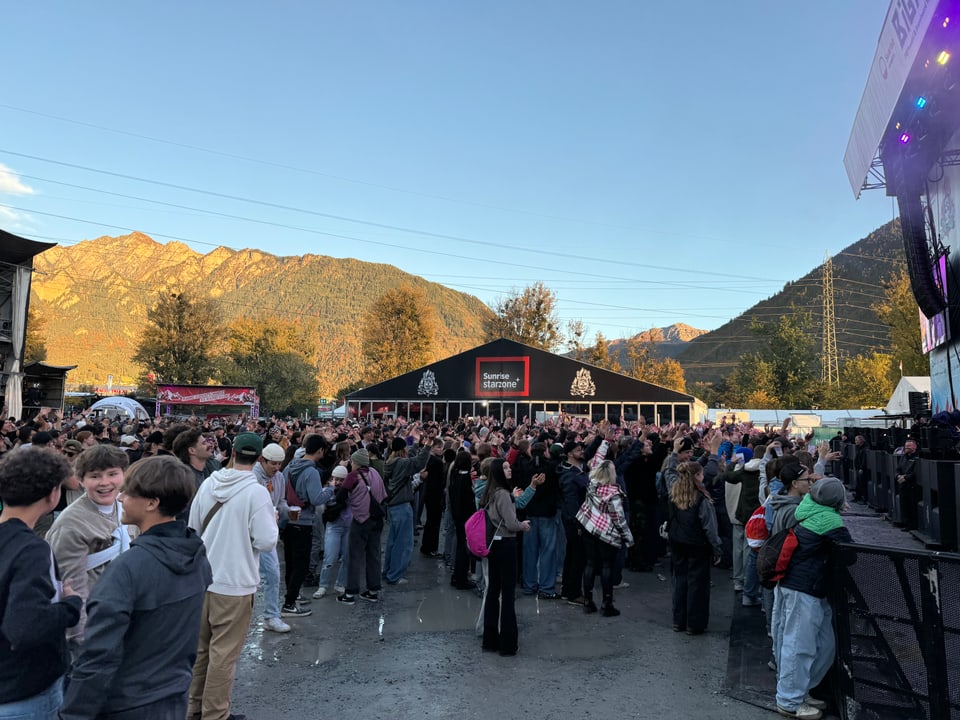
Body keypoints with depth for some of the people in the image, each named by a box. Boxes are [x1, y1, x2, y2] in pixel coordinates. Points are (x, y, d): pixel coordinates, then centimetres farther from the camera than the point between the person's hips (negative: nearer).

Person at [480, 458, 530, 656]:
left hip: (493, 543, 8)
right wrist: (523, 525, 0)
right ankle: (507, 642, 9)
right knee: (508, 592, 1)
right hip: (505, 545, -8)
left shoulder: (489, 493, 9)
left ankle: (490, 639, 22)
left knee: (493, 590, 13)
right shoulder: (503, 494, -17)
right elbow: (511, 524, -18)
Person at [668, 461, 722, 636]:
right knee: (697, 582, 6)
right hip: (697, 548, -5)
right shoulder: (702, 499, -20)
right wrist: (717, 549, -5)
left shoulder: (673, 494, -5)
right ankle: (694, 624, 14)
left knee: (680, 580, 15)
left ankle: (678, 621, 22)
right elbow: (710, 527, -17)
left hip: (678, 545, 5)